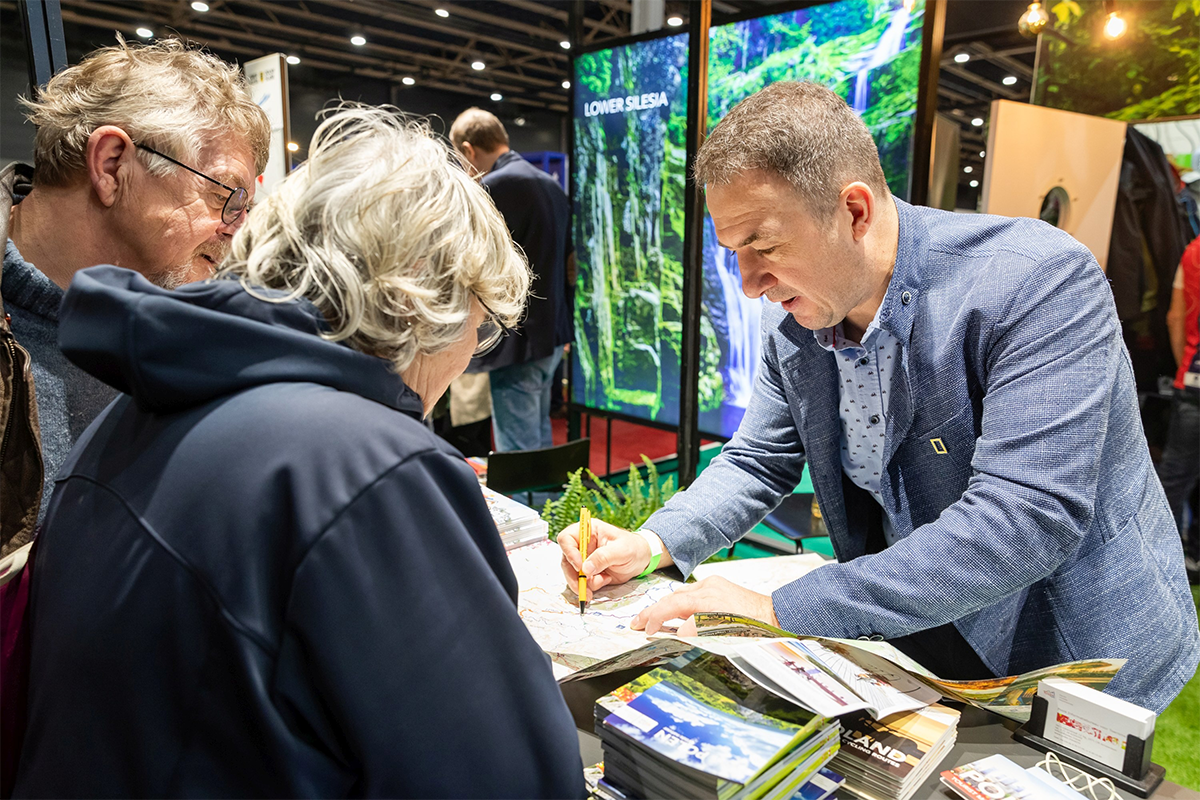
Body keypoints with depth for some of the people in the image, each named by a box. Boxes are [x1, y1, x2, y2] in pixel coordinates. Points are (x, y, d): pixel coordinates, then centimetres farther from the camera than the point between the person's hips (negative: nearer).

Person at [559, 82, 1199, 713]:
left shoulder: (1040, 281, -24)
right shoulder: (791, 316, -5)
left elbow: (1026, 520, -32)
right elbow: (758, 463, 6)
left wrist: (781, 612, -32)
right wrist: (654, 543, -12)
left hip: (1074, 666, -4)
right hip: (903, 640, 5)